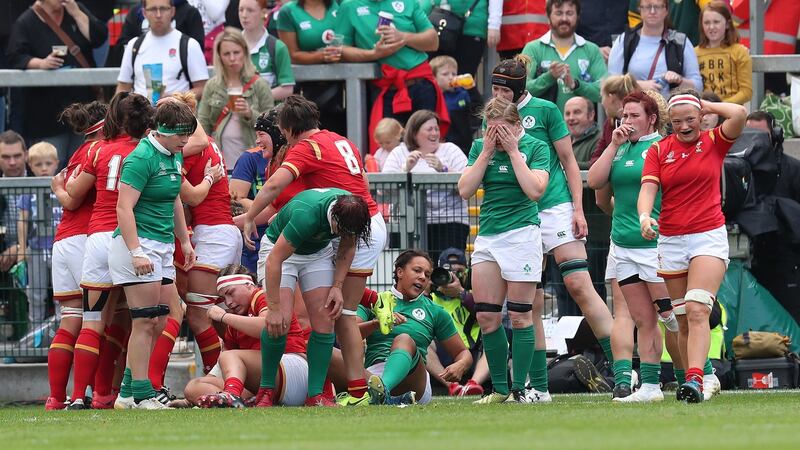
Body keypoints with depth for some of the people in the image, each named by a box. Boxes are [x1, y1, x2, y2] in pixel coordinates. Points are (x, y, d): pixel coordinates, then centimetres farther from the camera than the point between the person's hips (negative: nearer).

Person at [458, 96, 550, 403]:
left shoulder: (535, 147, -2)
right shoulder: (480, 147, 9)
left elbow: (534, 190, -15)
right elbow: (465, 190, 1)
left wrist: (513, 151, -11)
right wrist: (487, 152, -5)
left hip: (522, 234, -5)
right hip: (487, 236, 5)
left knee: (520, 316, -4)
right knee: (486, 316, 2)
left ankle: (519, 387, 0)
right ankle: (499, 388, 11)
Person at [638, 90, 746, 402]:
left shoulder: (714, 142, 2)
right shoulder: (659, 151, 7)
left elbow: (739, 114, -16)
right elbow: (647, 189, -5)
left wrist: (706, 106, -1)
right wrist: (644, 217, -25)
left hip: (709, 236, -3)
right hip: (671, 240, 4)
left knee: (697, 310, -19)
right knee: (683, 319, 5)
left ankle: (695, 379, -31)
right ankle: (693, 384, 11)